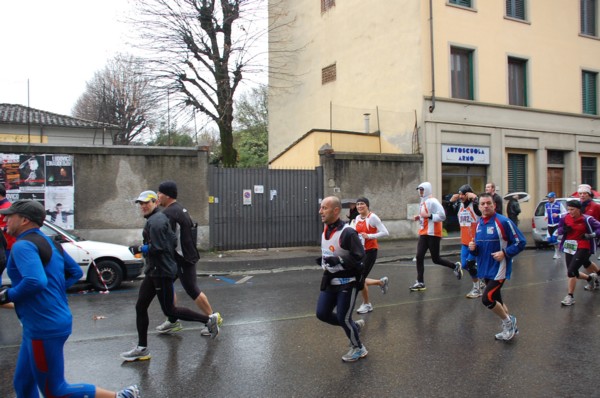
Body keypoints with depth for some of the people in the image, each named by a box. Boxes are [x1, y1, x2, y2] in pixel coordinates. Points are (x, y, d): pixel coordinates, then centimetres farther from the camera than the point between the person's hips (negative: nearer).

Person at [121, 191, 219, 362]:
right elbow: (173, 241, 16)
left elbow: (157, 247, -23)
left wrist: (139, 249, -11)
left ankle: (209, 319, 11)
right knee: (140, 307, 9)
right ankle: (142, 348, 17)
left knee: (169, 310, -1)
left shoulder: (155, 221, -17)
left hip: (162, 272, -10)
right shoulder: (159, 218, 14)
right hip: (153, 271, 10)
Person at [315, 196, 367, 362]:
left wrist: (338, 261, -29)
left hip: (347, 282, -8)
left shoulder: (347, 232, -23)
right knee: (322, 313, 10)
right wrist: (323, 261, 5)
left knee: (343, 318, 0)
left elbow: (359, 256, -23)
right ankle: (354, 326, 33)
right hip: (330, 281, 8)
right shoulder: (325, 230, 4)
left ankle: (358, 349, 26)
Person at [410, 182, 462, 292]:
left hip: (433, 234, -8)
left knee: (436, 259, 1)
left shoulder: (433, 201, -14)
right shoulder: (423, 202, 15)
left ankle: (455, 266, 27)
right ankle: (420, 283, 3)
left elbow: (442, 216, -20)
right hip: (423, 234, 9)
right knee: (419, 257, 0)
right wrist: (419, 217, 8)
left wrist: (428, 216, -23)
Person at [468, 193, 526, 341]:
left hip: (499, 268, -7)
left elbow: (520, 242, -12)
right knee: (496, 299, 16)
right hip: (485, 269, 8)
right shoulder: (479, 224, 7)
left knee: (487, 299, -14)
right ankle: (510, 328, 35)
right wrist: (474, 247, -3)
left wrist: (504, 253, -21)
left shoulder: (503, 222, -15)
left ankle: (508, 321, 12)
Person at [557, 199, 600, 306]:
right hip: (569, 248, 6)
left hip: (582, 248, -6)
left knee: (571, 271, -14)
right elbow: (559, 230, 12)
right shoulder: (566, 218, 2)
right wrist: (564, 230, -10)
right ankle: (590, 277, 48)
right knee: (572, 273, 15)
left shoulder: (587, 219, -11)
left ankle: (570, 297, -1)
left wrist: (591, 235, -23)